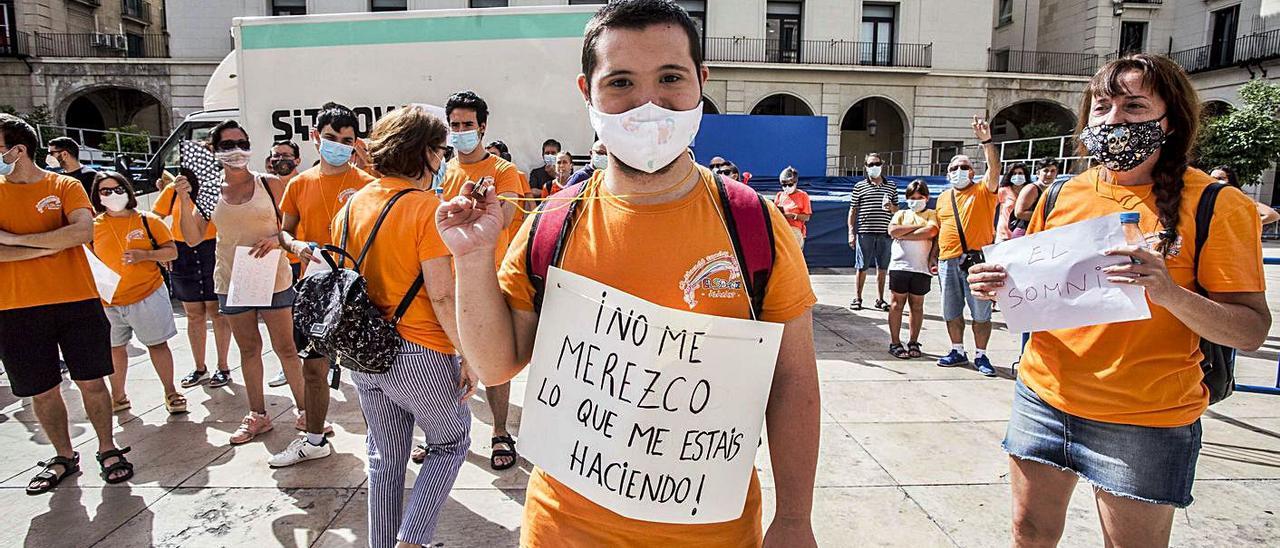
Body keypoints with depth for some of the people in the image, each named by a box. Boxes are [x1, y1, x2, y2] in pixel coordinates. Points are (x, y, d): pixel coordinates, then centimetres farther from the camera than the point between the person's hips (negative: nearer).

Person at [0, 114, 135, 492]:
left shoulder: (65, 186, 0)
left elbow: (83, 231, -18)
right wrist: (51, 246, -14)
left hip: (77, 301, -2)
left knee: (91, 381, 5)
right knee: (42, 391, 10)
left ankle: (108, 449, 21)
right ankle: (64, 458, 27)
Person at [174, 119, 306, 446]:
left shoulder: (270, 184, -3)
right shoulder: (209, 190, 4)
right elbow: (192, 238, 2)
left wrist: (277, 239, -19)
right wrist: (184, 201, -10)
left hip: (273, 278, -3)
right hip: (230, 281, 3)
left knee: (286, 347, 1)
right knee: (248, 348, 13)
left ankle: (304, 410, 13)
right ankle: (257, 415, 25)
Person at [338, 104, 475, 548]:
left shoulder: (352, 205, 6)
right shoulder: (426, 207, -15)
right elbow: (441, 295, -20)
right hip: (418, 353, -6)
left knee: (384, 457, 20)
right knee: (452, 443, 15)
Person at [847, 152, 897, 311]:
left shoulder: (891, 186, 11)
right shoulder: (859, 186, 4)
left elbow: (897, 210, 18)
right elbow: (852, 211, 4)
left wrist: (891, 207, -6)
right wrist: (851, 233, -3)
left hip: (885, 233, 2)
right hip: (865, 233, -2)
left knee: (882, 268, 8)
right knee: (862, 268, 3)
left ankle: (880, 299, 20)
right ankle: (857, 298, 14)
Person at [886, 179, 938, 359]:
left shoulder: (931, 214, 8)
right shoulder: (901, 214, 12)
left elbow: (931, 231, -13)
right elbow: (892, 231, -7)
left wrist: (903, 235, -11)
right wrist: (917, 226, -8)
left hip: (922, 268, 0)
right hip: (900, 265, 0)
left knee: (917, 305, 8)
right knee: (897, 304, 3)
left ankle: (913, 342, 18)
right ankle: (895, 343, 8)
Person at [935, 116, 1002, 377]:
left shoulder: (983, 191, 2)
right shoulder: (943, 198, 15)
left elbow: (994, 169, -17)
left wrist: (986, 141, -28)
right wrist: (934, 259, 15)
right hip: (948, 261, 4)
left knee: (981, 312, 2)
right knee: (951, 311, 10)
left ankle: (980, 356, 14)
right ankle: (958, 351, 24)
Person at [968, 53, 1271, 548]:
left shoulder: (1214, 205, -8)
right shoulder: (1063, 194, 4)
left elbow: (1252, 330, -10)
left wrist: (1168, 292, -28)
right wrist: (998, 285, -8)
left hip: (1145, 422, -3)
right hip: (1043, 396, 4)